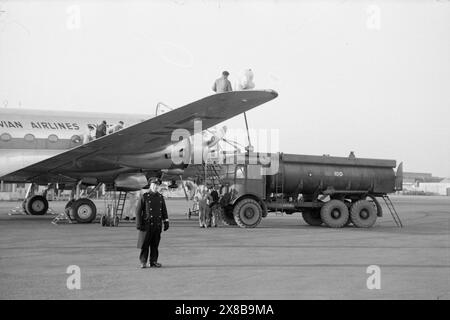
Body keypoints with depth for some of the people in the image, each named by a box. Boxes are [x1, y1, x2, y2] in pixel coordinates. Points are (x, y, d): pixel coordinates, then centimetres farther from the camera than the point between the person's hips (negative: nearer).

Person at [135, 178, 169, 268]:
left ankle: (153, 262, 11)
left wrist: (166, 222, 8)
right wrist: (139, 224, -9)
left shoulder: (160, 197, 10)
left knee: (155, 244, 6)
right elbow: (138, 210, -4)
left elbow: (164, 211, 14)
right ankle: (143, 262, 7)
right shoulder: (144, 196, -2)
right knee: (145, 244, -1)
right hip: (147, 225, -4)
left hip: (157, 225, 4)